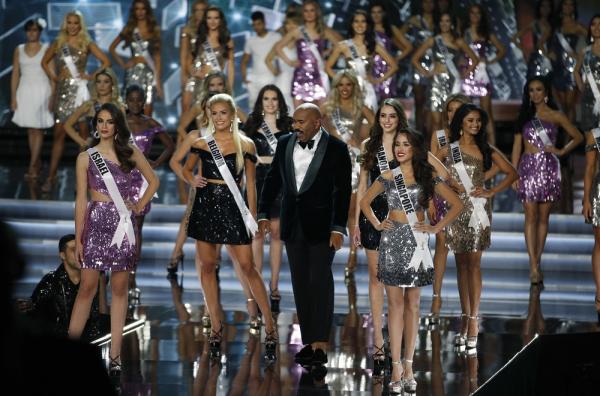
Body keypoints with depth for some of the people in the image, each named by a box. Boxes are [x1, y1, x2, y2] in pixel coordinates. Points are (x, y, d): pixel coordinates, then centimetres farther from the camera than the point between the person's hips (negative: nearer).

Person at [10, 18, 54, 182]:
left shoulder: (47, 49, 0)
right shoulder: (19, 50, 8)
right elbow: (15, 74, 8)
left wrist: (53, 96, -9)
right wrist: (13, 97, 2)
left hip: (42, 90, -4)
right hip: (25, 90, 4)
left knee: (38, 129, -7)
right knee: (30, 129, 6)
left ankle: (32, 166, -10)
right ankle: (37, 163, 16)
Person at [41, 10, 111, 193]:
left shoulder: (87, 44, 2)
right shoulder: (58, 43, 8)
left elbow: (106, 62, 2)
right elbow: (45, 62, 22)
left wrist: (91, 76, -6)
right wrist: (52, 76, 8)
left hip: (79, 89, -2)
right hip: (62, 90, 2)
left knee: (83, 131, 0)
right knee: (59, 133, 0)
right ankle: (51, 176, -1)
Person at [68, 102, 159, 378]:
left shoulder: (131, 153, 9)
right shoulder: (86, 157, 4)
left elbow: (153, 181, 22)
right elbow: (81, 199, 2)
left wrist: (140, 205, 8)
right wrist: (78, 238, -2)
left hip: (123, 224, 2)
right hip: (96, 222, -2)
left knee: (119, 289, 2)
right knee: (87, 286, -7)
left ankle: (115, 354, 4)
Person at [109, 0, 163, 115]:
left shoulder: (155, 29, 8)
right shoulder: (129, 29, 10)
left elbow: (158, 56, 5)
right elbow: (112, 48, 16)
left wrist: (158, 80, -1)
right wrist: (122, 64, 5)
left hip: (149, 71, 0)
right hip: (133, 71, 0)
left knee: (147, 113, -6)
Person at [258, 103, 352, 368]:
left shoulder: (336, 149, -9)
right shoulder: (285, 144, 5)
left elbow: (343, 190, -10)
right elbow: (273, 180, 11)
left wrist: (338, 228, -15)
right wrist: (264, 214, 3)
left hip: (321, 225, -5)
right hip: (293, 224, 5)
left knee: (320, 282, -7)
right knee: (300, 283, 6)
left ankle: (321, 346, -7)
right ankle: (308, 342, 11)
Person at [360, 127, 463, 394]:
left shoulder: (427, 177, 3)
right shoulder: (387, 178, 4)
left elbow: (456, 204, 6)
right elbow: (365, 202, 18)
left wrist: (436, 228, -1)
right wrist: (376, 224, 5)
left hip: (417, 243, 1)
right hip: (392, 243, 0)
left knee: (413, 305, 4)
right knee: (396, 304, -3)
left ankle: (408, 366, 9)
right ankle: (397, 369, -4)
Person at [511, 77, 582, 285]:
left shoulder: (556, 116, 4)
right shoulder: (525, 116, 10)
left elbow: (578, 137, 10)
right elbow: (517, 145, 7)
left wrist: (561, 151, -2)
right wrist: (514, 172, 0)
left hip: (548, 168, -1)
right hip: (528, 167, 1)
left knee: (543, 217, 4)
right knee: (530, 216, -7)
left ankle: (537, 262, 11)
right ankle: (534, 266, -11)